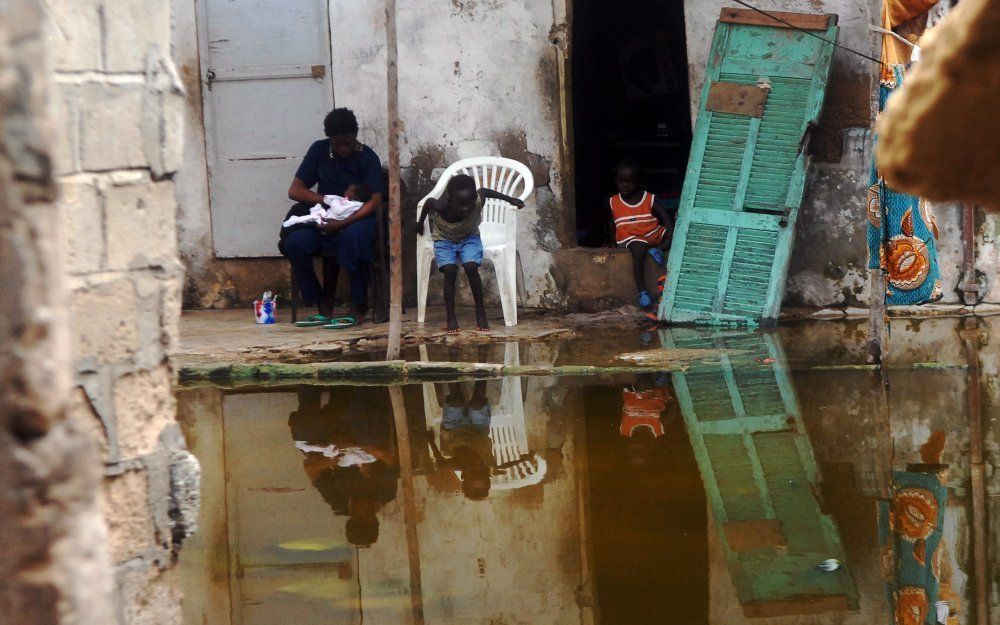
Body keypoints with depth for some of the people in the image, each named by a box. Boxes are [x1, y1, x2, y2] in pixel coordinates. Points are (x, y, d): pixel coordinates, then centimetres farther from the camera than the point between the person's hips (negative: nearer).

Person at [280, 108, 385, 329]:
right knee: (293, 243, -27)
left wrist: (342, 223, -29)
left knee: (354, 237, -40)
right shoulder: (319, 151, 4)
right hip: (325, 219, 4)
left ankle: (358, 307, -26)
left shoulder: (367, 157, -6)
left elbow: (376, 199, -17)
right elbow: (294, 191, 2)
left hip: (357, 218, -4)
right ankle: (323, 307, -16)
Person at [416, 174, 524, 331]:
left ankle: (480, 312, -11)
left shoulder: (478, 201, -28)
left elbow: (484, 191, -4)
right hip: (444, 240, -1)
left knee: (471, 267, -24)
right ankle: (451, 317, -14)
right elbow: (429, 201, -10)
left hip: (469, 238, 1)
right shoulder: (441, 206, -33)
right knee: (450, 270, -24)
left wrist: (510, 199, 5)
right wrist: (420, 223, 7)